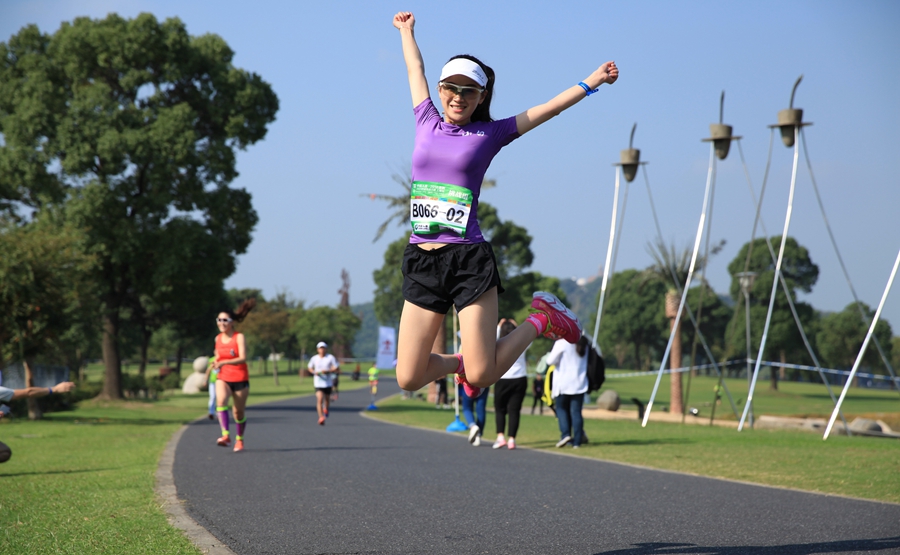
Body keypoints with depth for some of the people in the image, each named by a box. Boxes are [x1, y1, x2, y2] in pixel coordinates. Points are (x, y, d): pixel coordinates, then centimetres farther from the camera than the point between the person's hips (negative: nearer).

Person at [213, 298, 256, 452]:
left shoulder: (239, 337, -11)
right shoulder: (218, 338, 4)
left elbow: (243, 358, -24)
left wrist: (224, 362, -35)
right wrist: (216, 363, -2)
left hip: (240, 379, -3)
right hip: (223, 378, 3)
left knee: (239, 412, 6)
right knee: (220, 401, -27)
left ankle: (239, 439, 29)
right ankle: (226, 435, -34)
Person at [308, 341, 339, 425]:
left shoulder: (331, 358, -3)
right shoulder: (314, 358, 3)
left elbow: (336, 369, -3)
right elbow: (310, 368, 16)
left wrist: (328, 371, -21)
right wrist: (314, 372, -7)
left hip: (328, 383, 0)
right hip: (318, 383, 0)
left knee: (327, 399, 14)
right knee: (319, 399, -15)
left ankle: (326, 409, 47)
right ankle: (321, 417, -17)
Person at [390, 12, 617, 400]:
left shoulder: (490, 133, 5)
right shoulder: (426, 123, 12)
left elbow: (548, 108, 9)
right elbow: (415, 70, 27)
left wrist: (591, 81, 6)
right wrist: (406, 30, 40)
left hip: (469, 259, -3)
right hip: (421, 261, 3)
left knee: (482, 375, -8)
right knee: (409, 379, -2)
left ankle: (541, 319, 20)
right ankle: (460, 363, 32)